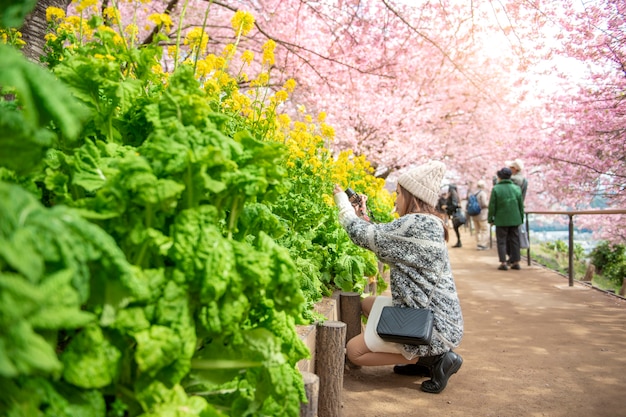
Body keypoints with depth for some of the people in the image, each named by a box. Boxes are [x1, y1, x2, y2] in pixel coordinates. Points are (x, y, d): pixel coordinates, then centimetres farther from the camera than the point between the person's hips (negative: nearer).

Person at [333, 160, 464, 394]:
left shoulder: (415, 224, -21)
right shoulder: (430, 224, 10)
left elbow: (362, 235, -15)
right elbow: (383, 240, 15)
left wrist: (342, 200, 1)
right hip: (432, 312, 10)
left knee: (354, 351, 0)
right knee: (367, 304, 24)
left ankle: (434, 358, -4)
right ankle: (424, 357, 12)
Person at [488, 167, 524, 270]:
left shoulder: (496, 189, -8)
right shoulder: (516, 188, 4)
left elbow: (492, 206, -8)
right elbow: (521, 206, 8)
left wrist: (490, 218, 2)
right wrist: (521, 218, 17)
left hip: (501, 220, -3)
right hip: (515, 219, 3)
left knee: (501, 241, 3)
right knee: (514, 240, 10)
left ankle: (503, 263, -1)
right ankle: (516, 262, 11)